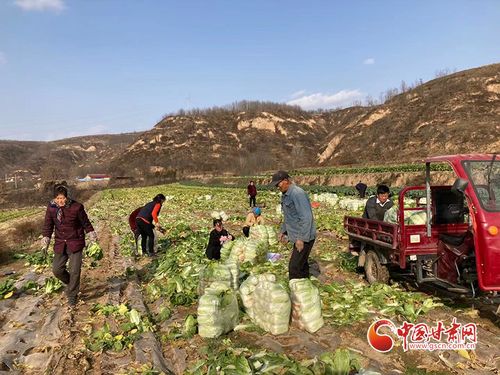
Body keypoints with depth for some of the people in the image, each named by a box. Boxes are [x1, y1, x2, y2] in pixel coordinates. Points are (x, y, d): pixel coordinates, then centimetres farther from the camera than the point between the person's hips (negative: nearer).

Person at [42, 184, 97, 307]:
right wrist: (45, 243, 5)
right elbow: (48, 226, 6)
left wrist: (92, 238, 2)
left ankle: (72, 297, 13)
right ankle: (71, 283, 34)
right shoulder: (51, 208, -5)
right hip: (60, 244, 4)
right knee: (56, 269, 4)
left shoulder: (76, 207, -16)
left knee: (74, 271, -3)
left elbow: (86, 223, -4)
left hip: (75, 243, -4)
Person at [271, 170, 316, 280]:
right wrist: (283, 231, 20)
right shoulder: (285, 195, 11)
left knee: (294, 266, -7)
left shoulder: (297, 194, -20)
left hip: (304, 238, -10)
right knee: (302, 264, 17)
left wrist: (301, 238, -24)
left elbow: (306, 217, -25)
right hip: (298, 236, 10)